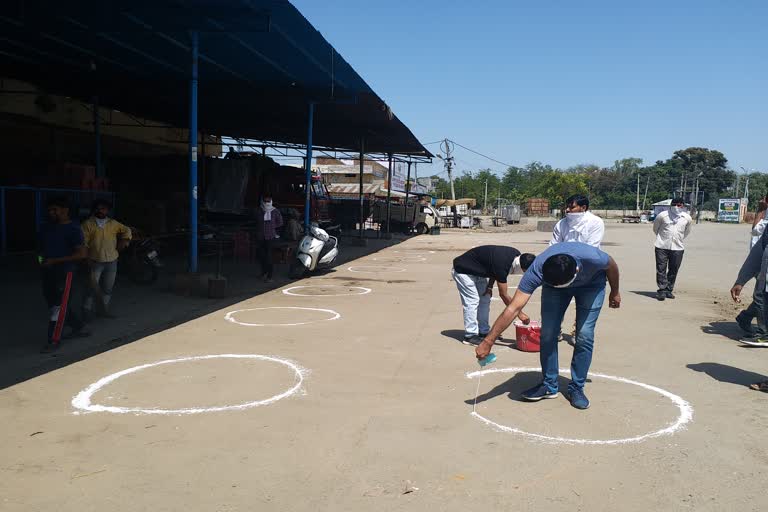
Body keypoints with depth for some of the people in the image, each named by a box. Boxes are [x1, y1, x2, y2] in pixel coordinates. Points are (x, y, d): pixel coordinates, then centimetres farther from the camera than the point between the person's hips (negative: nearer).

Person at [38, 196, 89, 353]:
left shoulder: (73, 229, -11)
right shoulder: (46, 227, 10)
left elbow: (82, 254, -17)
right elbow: (41, 246, 24)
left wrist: (55, 261, -19)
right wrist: (41, 258, 0)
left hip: (65, 272, -8)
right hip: (48, 272, 8)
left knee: (58, 306, -5)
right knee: (53, 303, 15)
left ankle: (54, 340, 2)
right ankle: (79, 328, 31)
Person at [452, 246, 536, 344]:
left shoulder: (516, 254, -11)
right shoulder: (502, 264, -36)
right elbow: (503, 295, -27)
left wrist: (490, 286, -2)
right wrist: (519, 313, -21)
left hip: (477, 272, 9)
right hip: (462, 271, -9)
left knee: (485, 299, 7)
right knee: (472, 301, -14)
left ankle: (484, 332, 14)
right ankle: (470, 336, -9)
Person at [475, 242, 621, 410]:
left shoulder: (593, 257, -42)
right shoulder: (537, 270, -40)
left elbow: (612, 265, -15)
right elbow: (513, 308, -41)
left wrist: (615, 292, 2)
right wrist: (488, 342, -45)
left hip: (591, 284, -1)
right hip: (552, 282, 1)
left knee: (584, 336, -10)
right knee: (548, 333, -8)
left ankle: (576, 388, 6)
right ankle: (549, 385, 9)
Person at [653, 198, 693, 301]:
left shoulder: (687, 218, 4)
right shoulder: (662, 215, -4)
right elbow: (655, 228, 13)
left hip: (677, 248, 2)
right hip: (662, 247, -2)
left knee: (673, 270, 5)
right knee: (661, 269, -4)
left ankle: (669, 290, 17)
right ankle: (662, 290, 1)